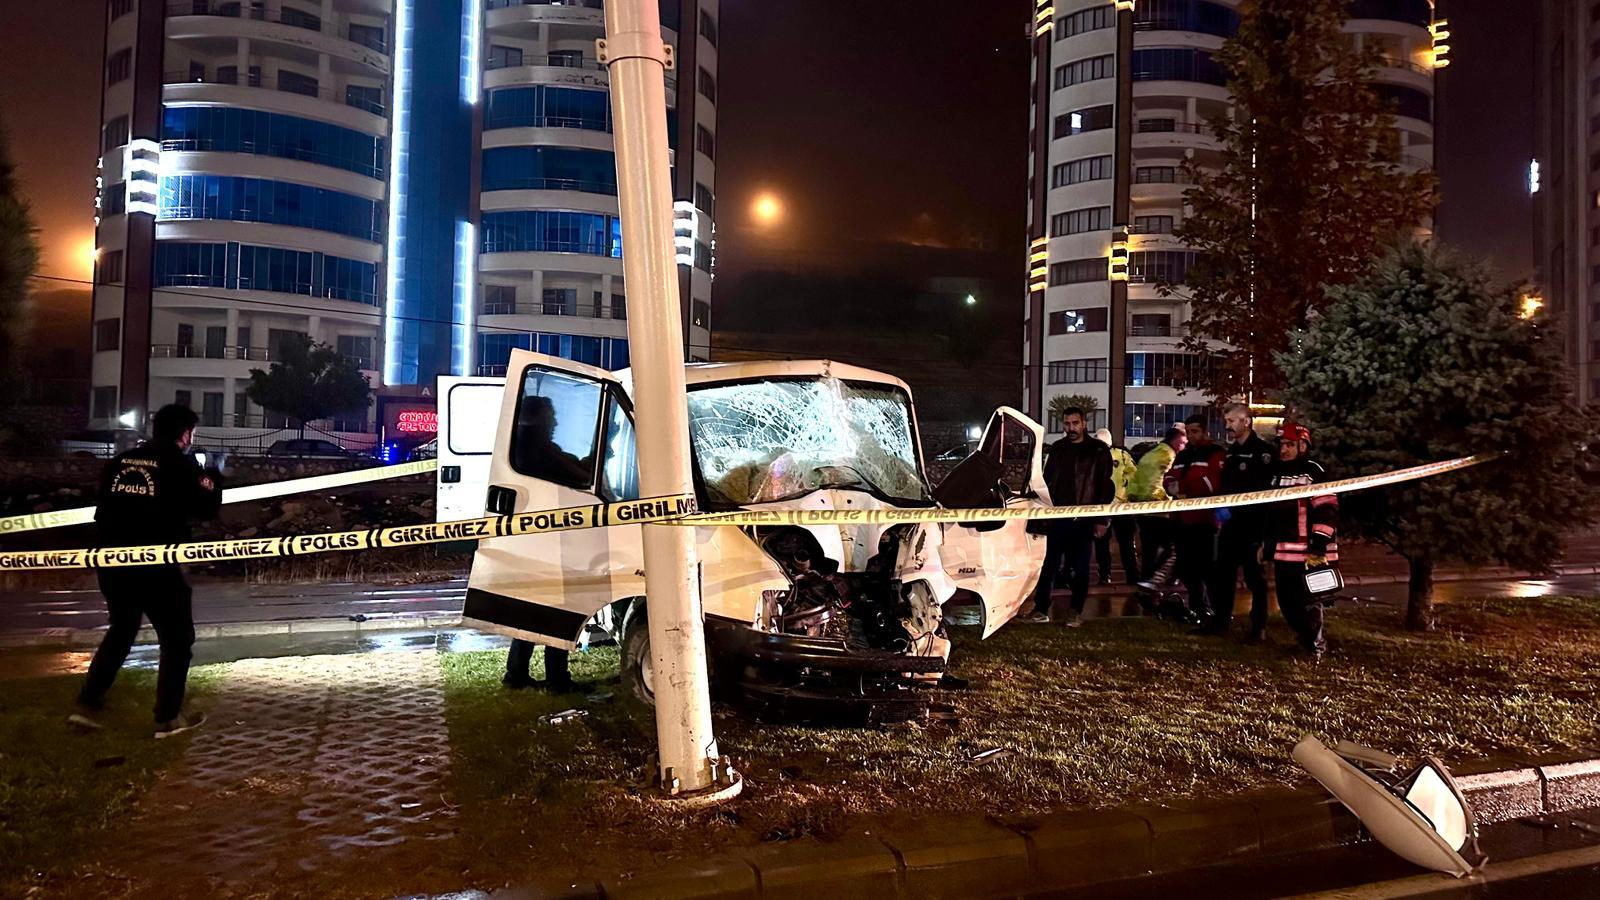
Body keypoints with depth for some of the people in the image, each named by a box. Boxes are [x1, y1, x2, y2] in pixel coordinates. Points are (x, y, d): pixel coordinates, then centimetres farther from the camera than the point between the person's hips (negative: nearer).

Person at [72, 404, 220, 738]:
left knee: (120, 631, 26)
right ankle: (168, 718, 12)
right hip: (154, 565, -6)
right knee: (177, 638, 9)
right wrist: (214, 479, 12)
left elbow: (104, 506, 13)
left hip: (111, 561, 6)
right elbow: (207, 508, -2)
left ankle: (86, 705, 22)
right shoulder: (181, 463, -6)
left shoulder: (121, 460, 9)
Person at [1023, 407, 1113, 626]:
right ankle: (1041, 610, 10)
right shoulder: (1057, 448, 11)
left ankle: (1076, 612, 14)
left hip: (1083, 519, -3)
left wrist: (1101, 520, -8)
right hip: (1057, 517, 4)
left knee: (1080, 567, 4)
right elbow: (1046, 480, 17)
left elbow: (1106, 487, -4)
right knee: (1049, 564, 4)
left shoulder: (1098, 451, -2)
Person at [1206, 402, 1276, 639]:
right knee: (1222, 574, 10)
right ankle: (1220, 622, 19)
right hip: (1230, 524, 8)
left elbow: (1264, 492, -16)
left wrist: (1234, 509, -19)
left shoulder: (1263, 451, -9)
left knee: (1255, 577, 1)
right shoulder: (1231, 452, 16)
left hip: (1253, 524, -7)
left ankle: (1258, 627, 10)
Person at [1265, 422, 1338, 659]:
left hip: (1307, 552, -8)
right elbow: (1269, 510, 24)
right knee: (1286, 600, 12)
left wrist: (1319, 543, -20)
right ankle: (1305, 639, 30)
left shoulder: (1313, 472, -9)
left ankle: (1316, 646, 14)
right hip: (1282, 551, 8)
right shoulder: (1276, 472, 16)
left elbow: (1327, 509, -15)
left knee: (1307, 601, -2)